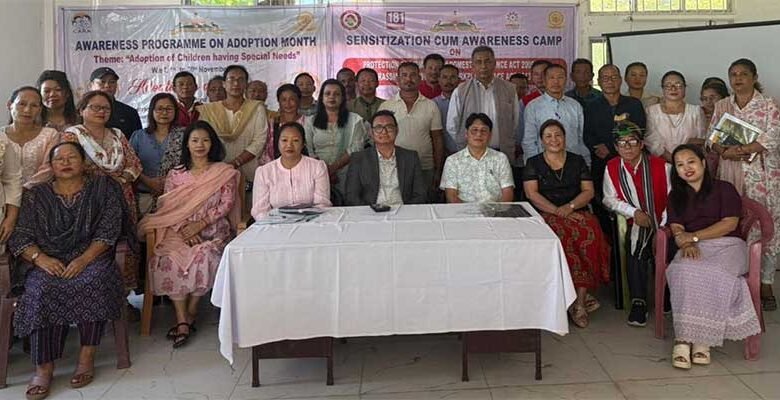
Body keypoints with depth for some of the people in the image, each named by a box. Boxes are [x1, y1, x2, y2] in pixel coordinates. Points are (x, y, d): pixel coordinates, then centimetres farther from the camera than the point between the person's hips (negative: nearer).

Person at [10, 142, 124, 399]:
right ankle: (44, 367, -25)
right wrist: (40, 258, -14)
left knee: (93, 284, -34)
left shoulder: (102, 188, 9)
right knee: (42, 290, -30)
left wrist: (84, 259, -16)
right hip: (47, 261, 2)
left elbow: (108, 230, -1)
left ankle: (87, 356, -22)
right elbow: (20, 236, 7)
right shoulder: (36, 196, 14)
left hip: (91, 257, -1)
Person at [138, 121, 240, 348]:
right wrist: (183, 228, -12)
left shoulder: (225, 172, 8)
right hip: (179, 231, 2)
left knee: (203, 258, -32)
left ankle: (190, 313, -12)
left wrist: (200, 224, -13)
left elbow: (226, 204, -1)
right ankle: (183, 320, -25)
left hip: (212, 230, -2)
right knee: (170, 259, -29)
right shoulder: (175, 175, 15)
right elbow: (166, 207, 7)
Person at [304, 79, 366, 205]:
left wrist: (333, 167, -12)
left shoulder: (354, 120, 10)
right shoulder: (310, 121, 16)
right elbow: (307, 150, 6)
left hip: (345, 176, -1)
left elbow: (356, 148, -1)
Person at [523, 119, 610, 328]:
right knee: (561, 236, -35)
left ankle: (579, 301, -29)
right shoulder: (533, 163, 13)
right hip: (546, 215, -2)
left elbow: (589, 191, 11)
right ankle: (581, 298, -27)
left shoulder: (577, 161, 19)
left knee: (589, 234, -32)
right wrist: (556, 211, -12)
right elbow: (532, 194, 0)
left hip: (577, 213, 2)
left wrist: (570, 207, -8)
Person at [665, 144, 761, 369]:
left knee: (712, 273, -35)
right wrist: (686, 243, -15)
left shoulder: (724, 189, 9)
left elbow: (730, 224, -3)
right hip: (694, 249, 2)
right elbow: (676, 228, 7)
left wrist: (694, 236, -9)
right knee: (685, 271, -33)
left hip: (727, 244, -2)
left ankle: (702, 338, -31)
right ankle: (684, 338, -36)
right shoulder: (676, 195, 20)